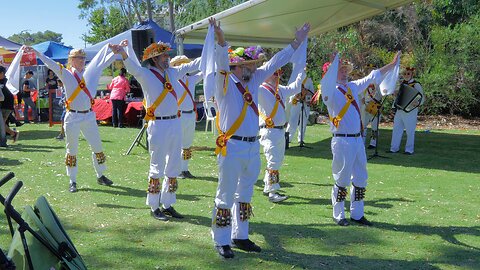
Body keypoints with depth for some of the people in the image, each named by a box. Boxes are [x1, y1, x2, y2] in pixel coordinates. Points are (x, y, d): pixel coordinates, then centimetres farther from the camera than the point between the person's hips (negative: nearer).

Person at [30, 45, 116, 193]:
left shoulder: (90, 72, 8)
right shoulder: (66, 74, -2)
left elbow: (105, 61, 10)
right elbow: (51, 64, -14)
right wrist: (36, 53, -26)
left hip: (89, 116, 4)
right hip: (72, 118, -3)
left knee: (98, 147, 10)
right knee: (72, 151, 3)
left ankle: (100, 176, 27)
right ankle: (72, 181, 12)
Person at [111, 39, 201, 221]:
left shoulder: (172, 72, 12)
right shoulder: (145, 75, -7)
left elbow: (193, 65, 21)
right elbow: (133, 67, -26)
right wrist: (124, 53, -46)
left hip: (175, 123, 7)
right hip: (158, 125, -7)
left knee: (173, 167, 11)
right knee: (157, 167, 1)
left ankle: (168, 204, 22)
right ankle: (154, 207, 11)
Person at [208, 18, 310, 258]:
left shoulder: (254, 81, 11)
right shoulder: (224, 82, -8)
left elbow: (274, 63, 15)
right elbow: (222, 64, -26)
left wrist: (296, 42, 14)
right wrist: (220, 41, -45)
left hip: (253, 147, 7)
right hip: (232, 148, -7)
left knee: (245, 195, 16)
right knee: (226, 196, 1)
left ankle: (240, 236, 28)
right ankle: (221, 241, 10)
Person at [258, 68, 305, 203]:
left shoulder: (281, 90, 14)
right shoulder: (261, 90, -10)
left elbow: (295, 88, 29)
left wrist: (302, 73, 25)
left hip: (281, 130, 8)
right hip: (269, 131, -8)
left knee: (277, 161, 14)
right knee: (273, 161, -11)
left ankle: (267, 187, 27)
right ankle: (272, 193, -6)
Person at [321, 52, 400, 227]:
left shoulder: (353, 87, 12)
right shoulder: (331, 91, -9)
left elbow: (372, 77, 20)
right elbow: (326, 82, -31)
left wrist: (392, 64, 19)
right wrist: (333, 62, -45)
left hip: (358, 139, 7)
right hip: (342, 141, -7)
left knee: (360, 179, 12)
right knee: (342, 179, 0)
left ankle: (357, 214, 23)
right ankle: (338, 216, 14)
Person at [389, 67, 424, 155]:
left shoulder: (416, 85, -8)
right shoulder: (403, 83, 13)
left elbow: (422, 97, -14)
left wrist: (417, 103, -33)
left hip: (410, 111, -7)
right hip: (400, 110, 7)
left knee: (410, 131, 0)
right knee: (396, 129, 8)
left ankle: (409, 150, 8)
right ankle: (394, 148, 15)